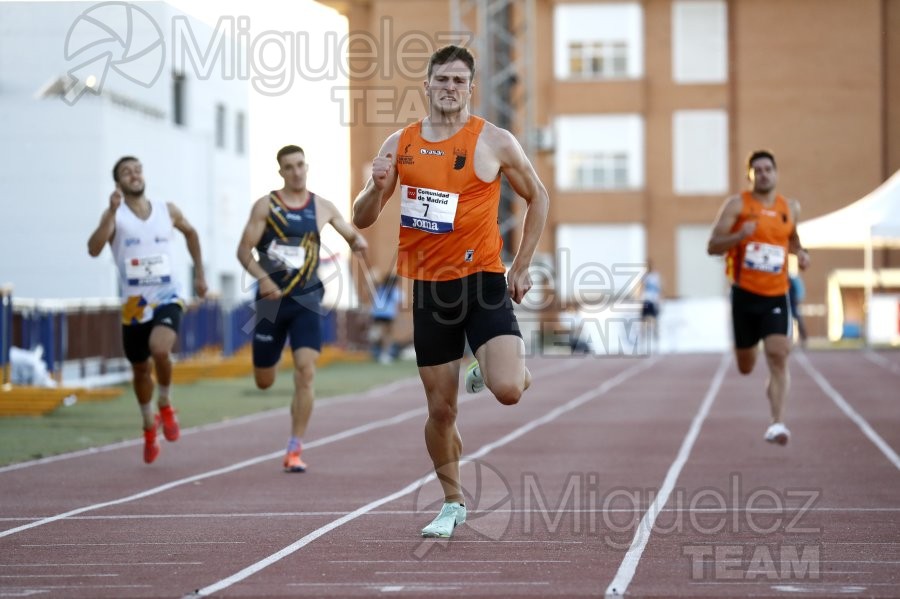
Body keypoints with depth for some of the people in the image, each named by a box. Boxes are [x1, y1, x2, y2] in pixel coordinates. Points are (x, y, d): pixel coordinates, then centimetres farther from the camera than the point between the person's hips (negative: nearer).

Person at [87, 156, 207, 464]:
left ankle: (166, 406, -1)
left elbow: (190, 233, 23)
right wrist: (111, 212, -31)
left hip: (167, 300, -1)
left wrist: (199, 273, 22)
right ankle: (149, 425, 39)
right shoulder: (115, 216, -5)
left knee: (160, 350, -28)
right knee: (140, 369, 13)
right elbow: (94, 249, -22)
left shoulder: (167, 210, 2)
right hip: (134, 305, 1)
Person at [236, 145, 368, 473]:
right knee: (264, 381, 8)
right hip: (272, 298, 0)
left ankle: (295, 449, -9)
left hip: (306, 300, 1)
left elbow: (351, 234, 16)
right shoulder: (266, 206, -2)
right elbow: (244, 249, -6)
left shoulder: (322, 207, 4)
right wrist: (261, 277, -24)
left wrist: (359, 242, -9)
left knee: (306, 372, -16)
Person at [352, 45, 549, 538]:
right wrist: (377, 188, -12)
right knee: (440, 409, 6)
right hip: (427, 289, 3)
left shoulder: (493, 142, -2)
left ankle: (490, 369, 16)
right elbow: (361, 220, 10)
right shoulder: (400, 144, 6)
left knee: (507, 389, -21)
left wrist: (521, 267, 5)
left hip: (482, 281, -2)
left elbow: (537, 198, 9)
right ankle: (453, 503, 26)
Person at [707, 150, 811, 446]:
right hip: (744, 294, -1)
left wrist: (800, 253, 6)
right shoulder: (737, 205, -3)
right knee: (745, 368, 9)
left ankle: (777, 423, -17)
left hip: (776, 296, 1)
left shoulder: (790, 208, 8)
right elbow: (712, 246, -6)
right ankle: (774, 385, 47)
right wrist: (739, 236, -24)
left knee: (778, 356, -17)